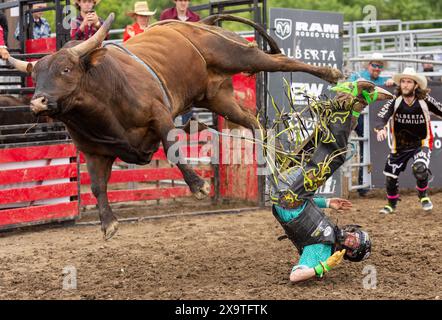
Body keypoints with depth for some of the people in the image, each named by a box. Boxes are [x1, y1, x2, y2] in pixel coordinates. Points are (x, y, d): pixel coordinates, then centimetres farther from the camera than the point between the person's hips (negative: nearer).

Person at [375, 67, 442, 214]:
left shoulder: (425, 101, -14)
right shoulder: (395, 102, -13)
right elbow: (381, 116, -25)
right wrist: (380, 129, -47)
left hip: (421, 144, -3)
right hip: (400, 146, 3)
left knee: (420, 168, -30)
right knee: (390, 176, 9)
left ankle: (424, 196, 1)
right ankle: (391, 204, 39)